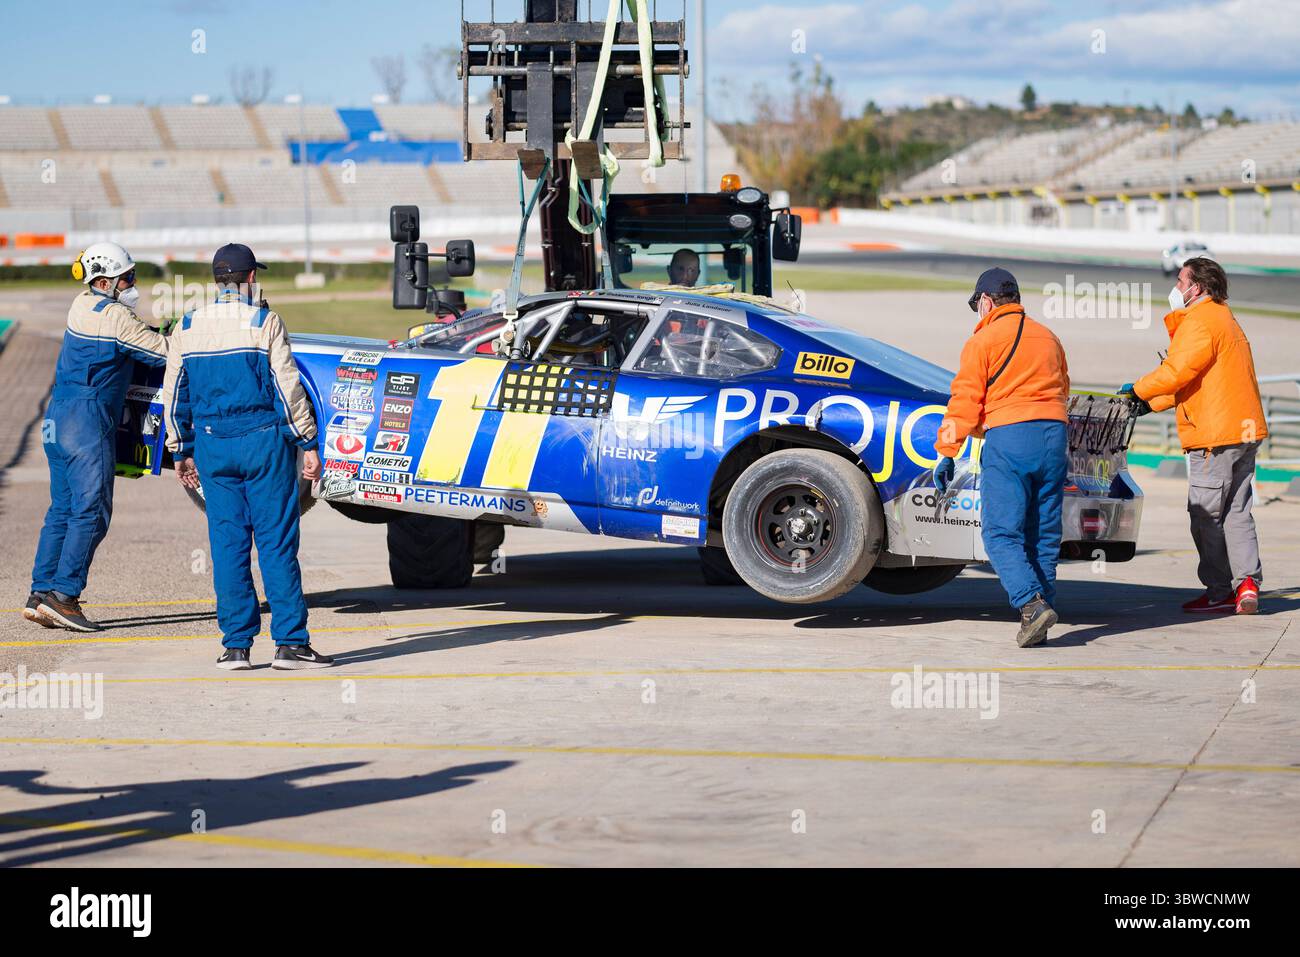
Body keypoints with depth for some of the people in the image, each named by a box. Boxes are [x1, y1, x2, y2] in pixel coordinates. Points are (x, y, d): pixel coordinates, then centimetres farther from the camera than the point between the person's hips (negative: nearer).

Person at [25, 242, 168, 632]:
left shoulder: (81, 305, 14)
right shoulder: (115, 318, -13)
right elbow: (165, 351, -10)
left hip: (56, 420, 9)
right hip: (87, 420, -9)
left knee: (62, 509, 10)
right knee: (91, 511, -8)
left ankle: (40, 594, 7)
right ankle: (63, 596, -14)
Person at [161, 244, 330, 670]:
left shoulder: (188, 327, 8)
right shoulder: (264, 322, -5)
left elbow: (175, 395, 12)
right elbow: (288, 387, -7)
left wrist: (182, 452, 20)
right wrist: (308, 443, -1)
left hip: (212, 447, 4)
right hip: (264, 441, -4)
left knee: (227, 544, 6)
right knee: (277, 542, -2)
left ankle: (235, 645, 6)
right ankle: (290, 642, -4)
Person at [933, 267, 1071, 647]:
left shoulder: (983, 341, 0)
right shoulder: (1048, 338, 19)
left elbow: (965, 401, -5)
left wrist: (946, 452, -3)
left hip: (1008, 435, -6)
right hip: (1053, 431, 6)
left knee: (1001, 533, -5)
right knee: (1044, 534, 9)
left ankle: (1032, 604, -22)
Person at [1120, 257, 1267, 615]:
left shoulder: (1199, 322, -11)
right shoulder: (1222, 318, 24)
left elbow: (1177, 371, -19)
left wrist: (1138, 389, -3)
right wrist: (1151, 403, 22)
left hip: (1216, 436, -10)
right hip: (1244, 430, 10)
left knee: (1206, 515, -4)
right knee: (1237, 512, 9)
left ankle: (1219, 592, -2)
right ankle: (1247, 582, 1)